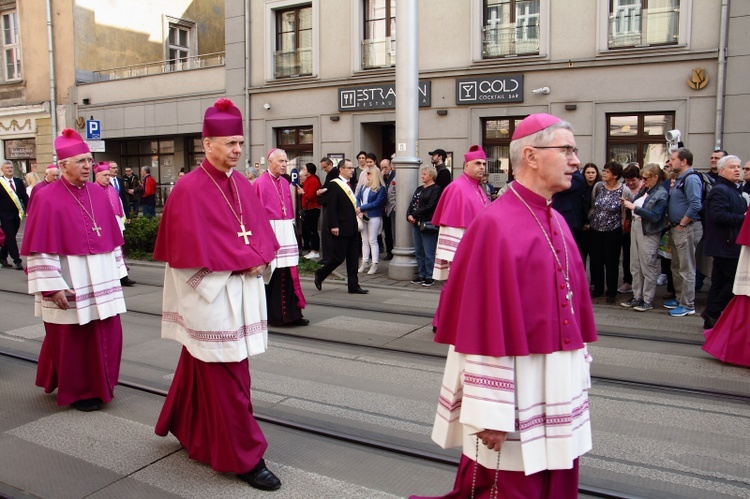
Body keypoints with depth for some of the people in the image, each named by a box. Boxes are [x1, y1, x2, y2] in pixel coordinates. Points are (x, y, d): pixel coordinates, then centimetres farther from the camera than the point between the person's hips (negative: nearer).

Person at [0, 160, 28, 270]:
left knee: (10, 238, 13)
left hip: (16, 215, 5)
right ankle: (17, 261, -3)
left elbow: (25, 197, 8)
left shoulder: (18, 181, 9)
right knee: (10, 238, -4)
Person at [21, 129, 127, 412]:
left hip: (100, 280, 6)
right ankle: (77, 392, 23)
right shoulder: (47, 199, -11)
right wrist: (52, 286, -17)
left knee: (107, 335, 11)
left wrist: (116, 273, 11)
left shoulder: (99, 194, 7)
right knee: (72, 340, 7)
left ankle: (98, 386, 29)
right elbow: (41, 249, -13)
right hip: (69, 284, -6)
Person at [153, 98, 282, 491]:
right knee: (225, 377, 0)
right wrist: (242, 262, -14)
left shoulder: (242, 185, 8)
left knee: (201, 368, 21)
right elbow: (194, 251, -19)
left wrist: (257, 259, -9)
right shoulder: (189, 189, -14)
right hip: (210, 297, -7)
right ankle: (244, 457, 10)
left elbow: (263, 234, 10)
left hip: (242, 294, 7)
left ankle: (185, 428, 41)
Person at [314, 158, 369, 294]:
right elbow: (330, 207, -17)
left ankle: (353, 286, 13)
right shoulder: (334, 185, -11)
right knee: (338, 257, -3)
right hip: (340, 228, -8)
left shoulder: (349, 185, 14)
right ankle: (320, 274, 20)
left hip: (351, 228, 9)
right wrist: (334, 226, -21)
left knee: (352, 258, 9)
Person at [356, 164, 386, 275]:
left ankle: (375, 265, 2)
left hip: (374, 217, -6)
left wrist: (361, 208, -14)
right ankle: (365, 263, 17)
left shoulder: (381, 188, -8)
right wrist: (359, 211, -11)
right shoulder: (364, 186, 11)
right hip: (362, 216, 6)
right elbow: (357, 198, 6)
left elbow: (376, 203, -15)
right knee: (364, 241, 10)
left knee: (372, 241, -3)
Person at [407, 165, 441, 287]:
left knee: (428, 253, -4)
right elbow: (412, 203, 12)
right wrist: (409, 215, -6)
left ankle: (430, 277, 4)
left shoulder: (435, 189, -5)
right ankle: (421, 275, 20)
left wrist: (415, 214, -14)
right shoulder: (419, 189, 19)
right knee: (418, 251, 10)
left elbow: (430, 206, -15)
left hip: (428, 225, -8)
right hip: (416, 224, 8)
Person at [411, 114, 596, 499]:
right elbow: (485, 327, -21)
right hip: (517, 392, -8)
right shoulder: (494, 226, -18)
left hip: (558, 392, 9)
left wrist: (577, 378, 16)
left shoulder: (557, 223, 9)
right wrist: (490, 415, -20)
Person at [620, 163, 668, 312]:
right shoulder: (644, 190, 10)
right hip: (636, 228, 8)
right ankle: (637, 297, 22)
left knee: (648, 268, 1)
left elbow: (655, 216, -20)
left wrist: (635, 208, -22)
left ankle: (648, 300, 10)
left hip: (649, 233, -8)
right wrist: (628, 204, -5)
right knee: (635, 267, 12)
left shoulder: (661, 194, -11)